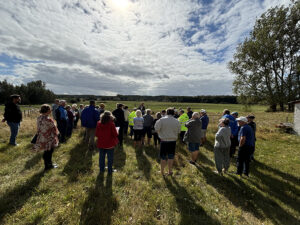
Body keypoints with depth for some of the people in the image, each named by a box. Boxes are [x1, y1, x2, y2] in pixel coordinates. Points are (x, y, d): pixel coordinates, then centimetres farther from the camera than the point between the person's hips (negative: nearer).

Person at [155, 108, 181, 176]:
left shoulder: (162, 120, -10)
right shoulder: (177, 121, -2)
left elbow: (156, 128, -14)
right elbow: (178, 131, 6)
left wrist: (160, 133, 5)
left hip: (164, 140, -2)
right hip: (173, 141, 2)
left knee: (163, 157, 11)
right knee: (171, 157, 15)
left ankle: (162, 172, 24)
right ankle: (170, 171, 28)